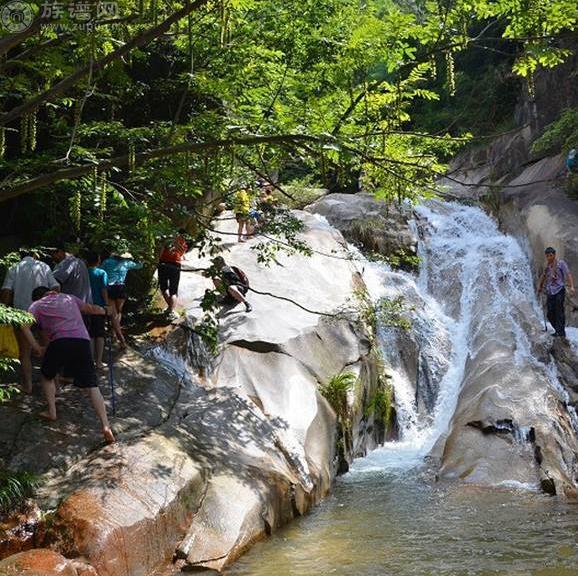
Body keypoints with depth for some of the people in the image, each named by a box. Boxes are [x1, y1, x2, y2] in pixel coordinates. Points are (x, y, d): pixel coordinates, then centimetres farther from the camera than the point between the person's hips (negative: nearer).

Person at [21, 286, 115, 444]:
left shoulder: (36, 305, 20)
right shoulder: (69, 298, 29)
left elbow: (25, 326, 4)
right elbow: (91, 308, 34)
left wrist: (37, 348, 9)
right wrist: (105, 311, 54)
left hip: (60, 342, -2)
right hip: (82, 341, 2)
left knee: (47, 376, 28)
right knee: (92, 386, 0)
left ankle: (52, 412, 28)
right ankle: (106, 426, -12)